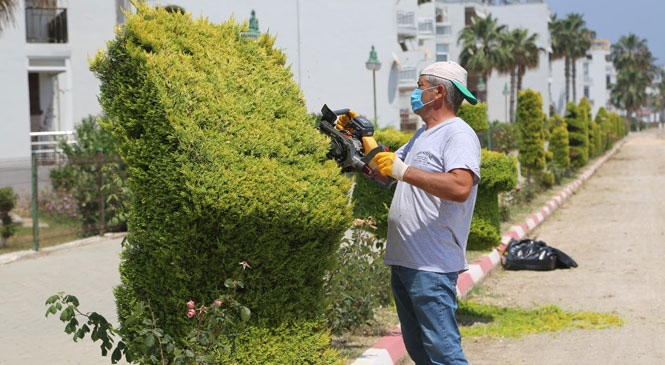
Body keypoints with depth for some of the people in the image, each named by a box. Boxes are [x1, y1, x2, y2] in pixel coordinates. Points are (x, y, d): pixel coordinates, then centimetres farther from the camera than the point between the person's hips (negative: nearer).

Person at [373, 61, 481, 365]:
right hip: (403, 260, 10)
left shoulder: (459, 135, -11)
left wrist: (404, 171, -27)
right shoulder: (423, 135, 20)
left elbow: (460, 188, -28)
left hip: (432, 267, -10)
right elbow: (384, 170, 27)